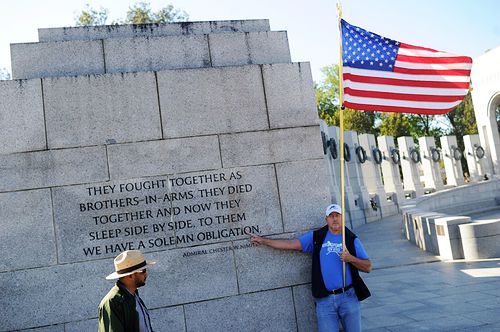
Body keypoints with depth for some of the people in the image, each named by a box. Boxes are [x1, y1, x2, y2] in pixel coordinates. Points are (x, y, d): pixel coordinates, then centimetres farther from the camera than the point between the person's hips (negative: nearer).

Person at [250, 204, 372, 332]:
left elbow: (368, 267, 4)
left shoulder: (352, 239, 6)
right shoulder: (316, 237, 8)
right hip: (325, 300, 0)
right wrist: (263, 240, 2)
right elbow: (291, 244, 4)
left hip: (348, 297, 0)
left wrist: (351, 258, -14)